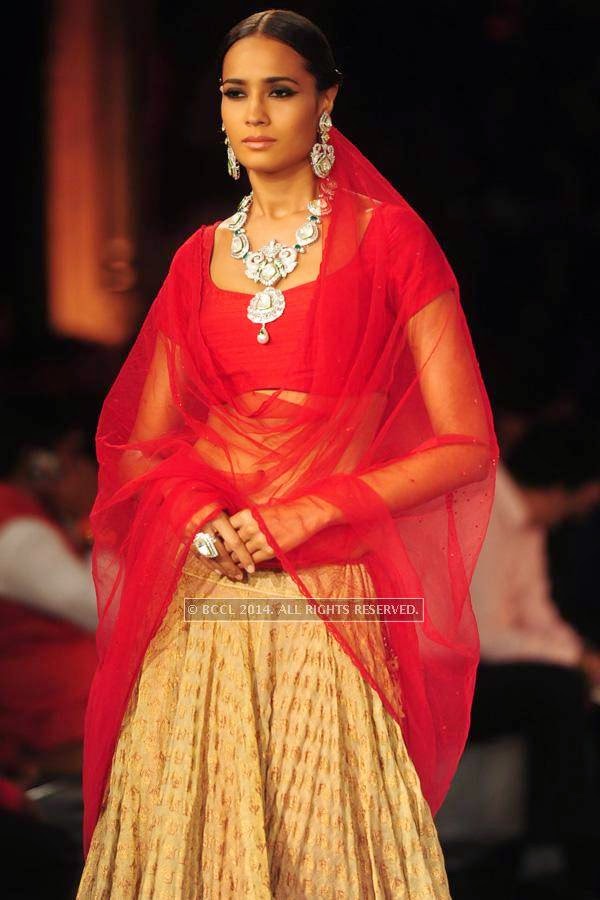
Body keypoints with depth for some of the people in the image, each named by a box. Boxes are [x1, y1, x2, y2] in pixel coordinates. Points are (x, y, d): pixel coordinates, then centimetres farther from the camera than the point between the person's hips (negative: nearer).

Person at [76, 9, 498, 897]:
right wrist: (201, 517, -6)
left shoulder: (388, 239, 0)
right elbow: (142, 442, 16)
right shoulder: (199, 259, 13)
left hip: (334, 600, -3)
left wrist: (302, 515, -13)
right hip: (201, 600, 4)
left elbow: (466, 444, -5)